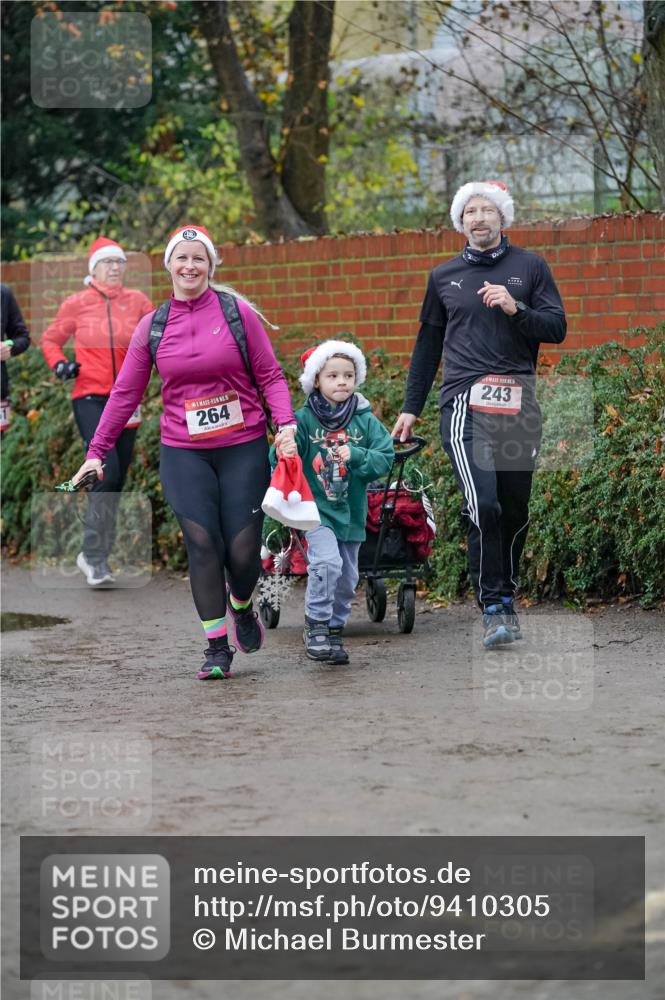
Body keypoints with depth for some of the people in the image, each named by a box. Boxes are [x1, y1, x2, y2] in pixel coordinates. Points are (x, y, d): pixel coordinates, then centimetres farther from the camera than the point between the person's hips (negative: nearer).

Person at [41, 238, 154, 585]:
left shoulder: (137, 301, 4)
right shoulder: (76, 304, -1)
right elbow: (51, 339, 12)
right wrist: (58, 363, -7)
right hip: (90, 397, -4)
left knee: (116, 479, 8)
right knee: (107, 470, -20)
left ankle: (96, 556, 23)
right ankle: (94, 556, -12)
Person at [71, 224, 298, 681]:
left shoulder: (237, 312, 0)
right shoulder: (152, 326, 6)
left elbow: (270, 376, 2)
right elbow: (125, 393, 10)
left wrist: (286, 424, -13)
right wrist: (97, 452, 8)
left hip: (243, 448, -1)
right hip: (183, 454, 1)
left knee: (243, 549, -3)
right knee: (203, 543, -11)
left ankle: (242, 608, 32)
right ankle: (217, 647, -2)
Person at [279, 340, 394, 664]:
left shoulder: (366, 421, 1)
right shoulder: (304, 419, -6)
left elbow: (385, 458, -5)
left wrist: (355, 455, -20)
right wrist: (284, 453, -29)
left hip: (351, 512, 4)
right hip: (316, 507, -4)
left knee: (347, 577, 11)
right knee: (326, 561, -24)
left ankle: (334, 629, 28)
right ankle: (316, 623, -10)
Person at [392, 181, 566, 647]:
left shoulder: (529, 267, 10)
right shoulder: (443, 277, 13)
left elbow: (557, 329, 5)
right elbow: (428, 344, 20)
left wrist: (515, 309, -12)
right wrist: (411, 408, 19)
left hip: (518, 403, 1)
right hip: (465, 403, -1)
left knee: (515, 510, 6)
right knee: (484, 505, -18)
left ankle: (506, 598, 23)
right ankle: (494, 608, -12)